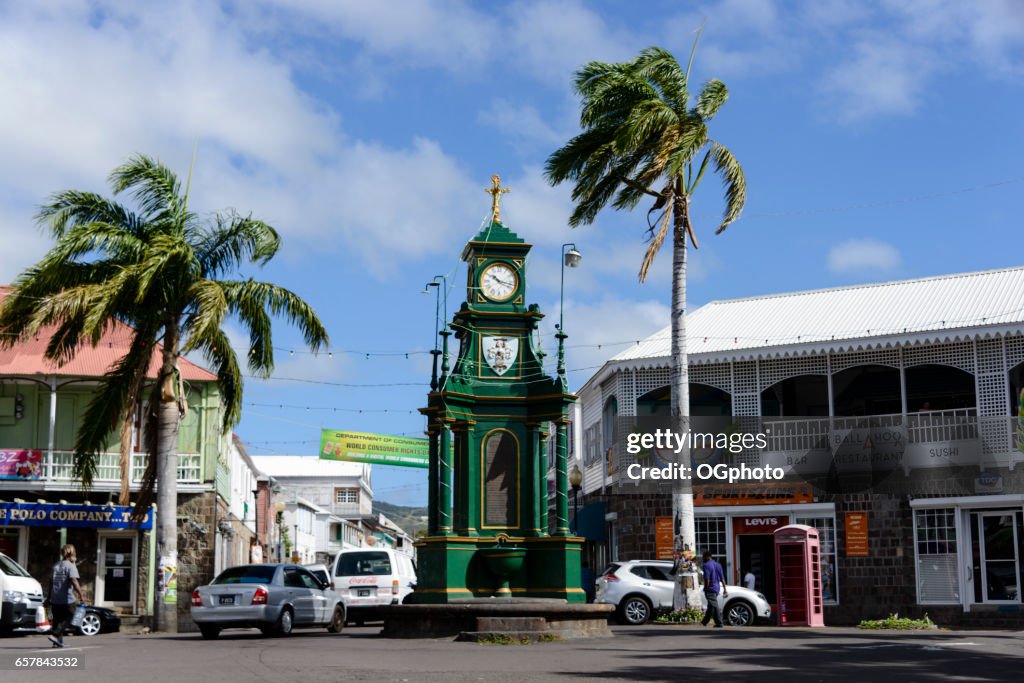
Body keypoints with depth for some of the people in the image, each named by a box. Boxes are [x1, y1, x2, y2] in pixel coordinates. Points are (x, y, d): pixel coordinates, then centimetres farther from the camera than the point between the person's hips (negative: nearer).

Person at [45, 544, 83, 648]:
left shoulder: (55, 566, 12)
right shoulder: (71, 566, -9)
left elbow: (51, 583, 18)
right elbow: (74, 582, -22)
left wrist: (48, 599, 26)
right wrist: (80, 596, -23)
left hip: (55, 599, 6)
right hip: (67, 599, -6)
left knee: (57, 619, 13)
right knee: (68, 619, 3)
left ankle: (58, 641, 11)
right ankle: (55, 634, -13)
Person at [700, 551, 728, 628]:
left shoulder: (707, 565, -12)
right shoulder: (718, 565, 12)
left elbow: (707, 579, -18)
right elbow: (722, 578, 13)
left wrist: (706, 588, -13)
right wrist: (724, 589, 15)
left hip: (710, 589, -8)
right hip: (717, 588, 8)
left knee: (714, 606, -6)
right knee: (711, 606, 14)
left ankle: (719, 623, -8)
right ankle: (704, 621, 23)